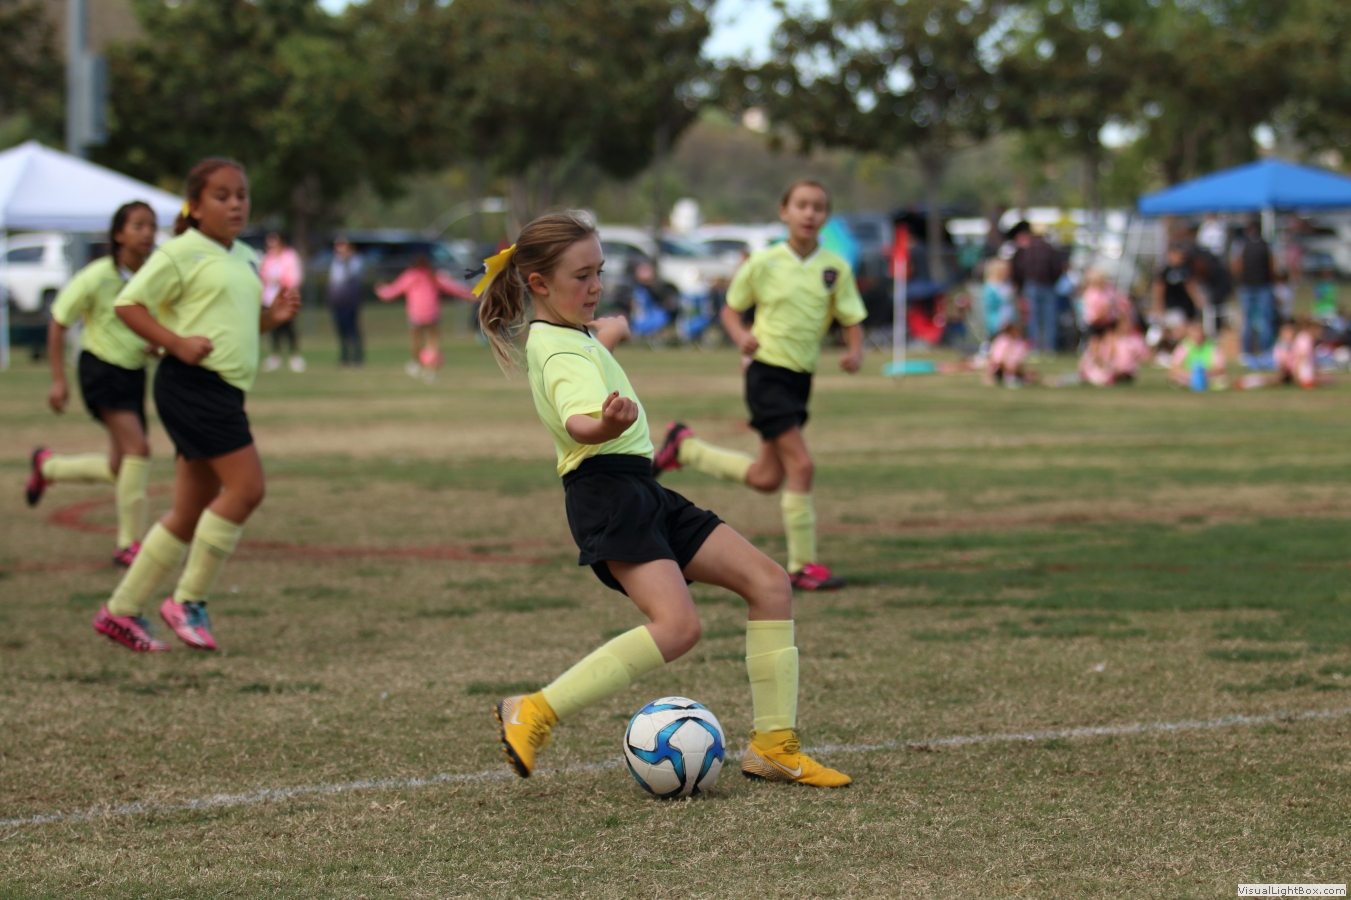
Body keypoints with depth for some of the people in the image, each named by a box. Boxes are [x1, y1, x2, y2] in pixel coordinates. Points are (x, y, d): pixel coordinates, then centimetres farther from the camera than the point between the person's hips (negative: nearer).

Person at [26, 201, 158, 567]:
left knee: (119, 468, 11)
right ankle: (129, 543, -13)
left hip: (135, 372, 6)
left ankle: (47, 466, 39)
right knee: (137, 447, -22)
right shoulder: (97, 277, -16)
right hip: (101, 369, -6)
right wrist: (58, 380, -9)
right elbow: (58, 324, -7)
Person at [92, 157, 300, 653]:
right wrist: (176, 343, -20)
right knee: (246, 486, -16)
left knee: (192, 510, 10)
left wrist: (272, 316, 8)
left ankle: (122, 610, 17)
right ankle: (189, 601, -5)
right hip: (193, 384, -9)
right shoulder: (181, 254, -8)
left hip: (225, 390, 9)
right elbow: (128, 303, -9)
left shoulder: (245, 258, 17)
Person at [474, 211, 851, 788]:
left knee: (769, 583, 2)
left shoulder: (568, 335, 16)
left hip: (642, 494, 11)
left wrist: (608, 330, 62)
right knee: (678, 625, -29)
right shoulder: (563, 353, -15)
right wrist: (608, 423, -58)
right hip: (607, 492, -11)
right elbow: (578, 421, -37)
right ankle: (534, 715, -19)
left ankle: (774, 745, 2)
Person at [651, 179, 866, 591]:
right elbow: (730, 309, 4)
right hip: (767, 372, -5)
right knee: (801, 465, -16)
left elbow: (852, 321, 3)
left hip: (801, 377, 5)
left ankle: (685, 447, 33)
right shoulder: (763, 263, -8)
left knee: (766, 478, 13)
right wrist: (741, 335, -16)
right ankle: (802, 565, -8)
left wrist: (854, 352, -18)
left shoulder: (835, 268, 0)